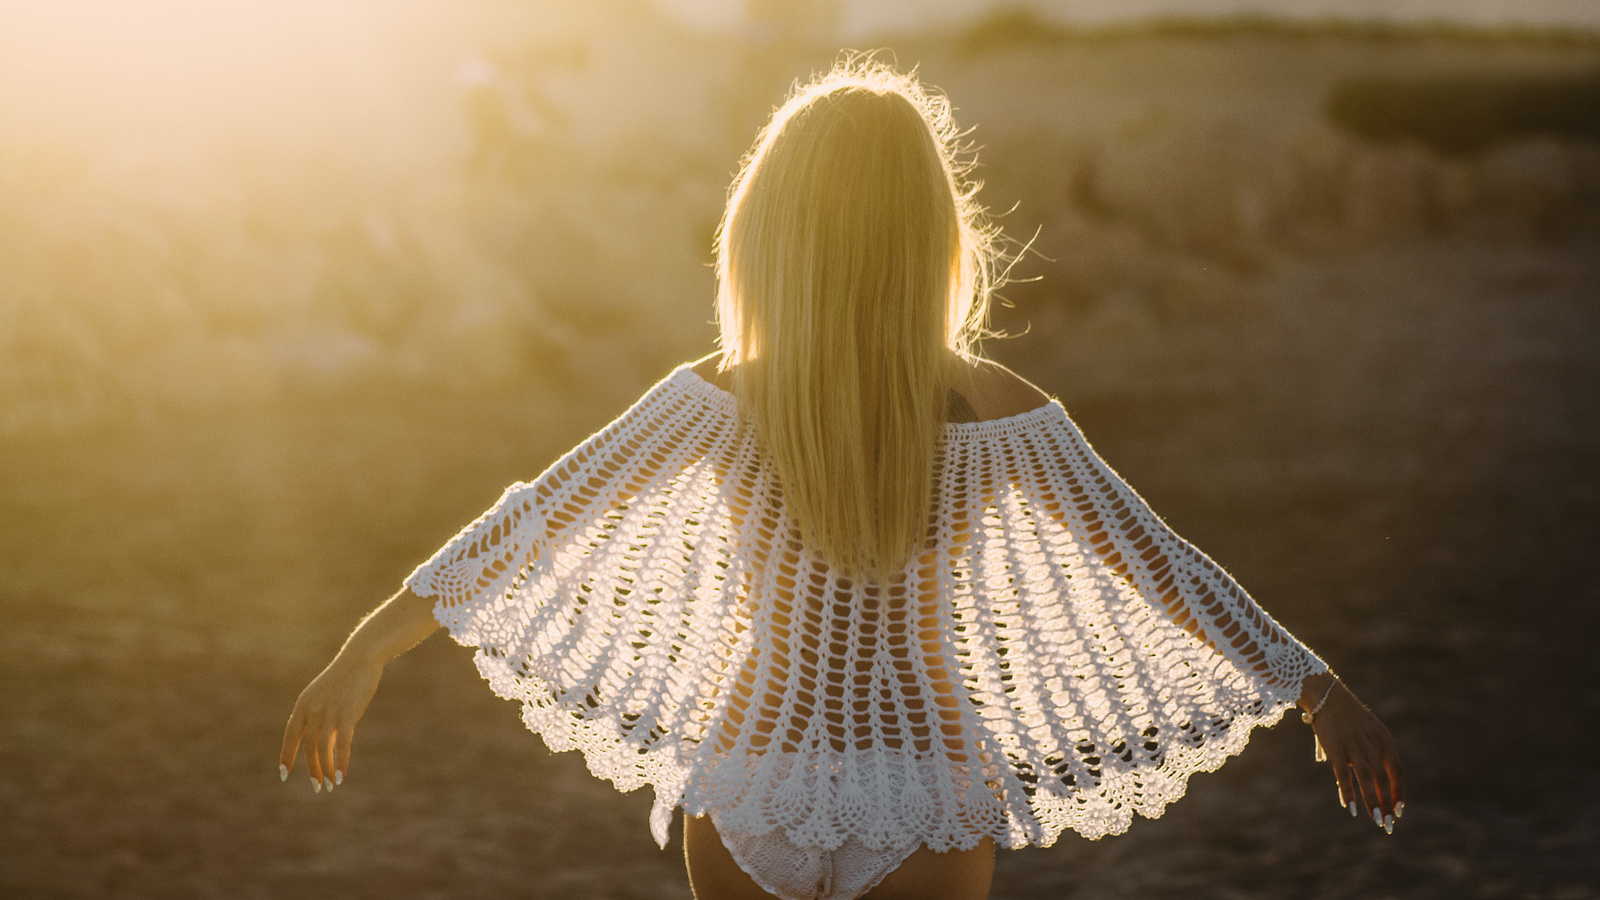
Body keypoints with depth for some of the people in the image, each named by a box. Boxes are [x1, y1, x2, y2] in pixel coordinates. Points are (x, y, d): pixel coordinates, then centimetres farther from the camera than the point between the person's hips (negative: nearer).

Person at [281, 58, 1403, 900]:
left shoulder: (718, 403, -12)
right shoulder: (998, 413, -11)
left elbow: (530, 529, -11)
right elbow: (1161, 567, -6)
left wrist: (363, 654, -4)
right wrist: (1326, 695, 4)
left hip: (750, 794, 0)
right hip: (923, 805, 0)